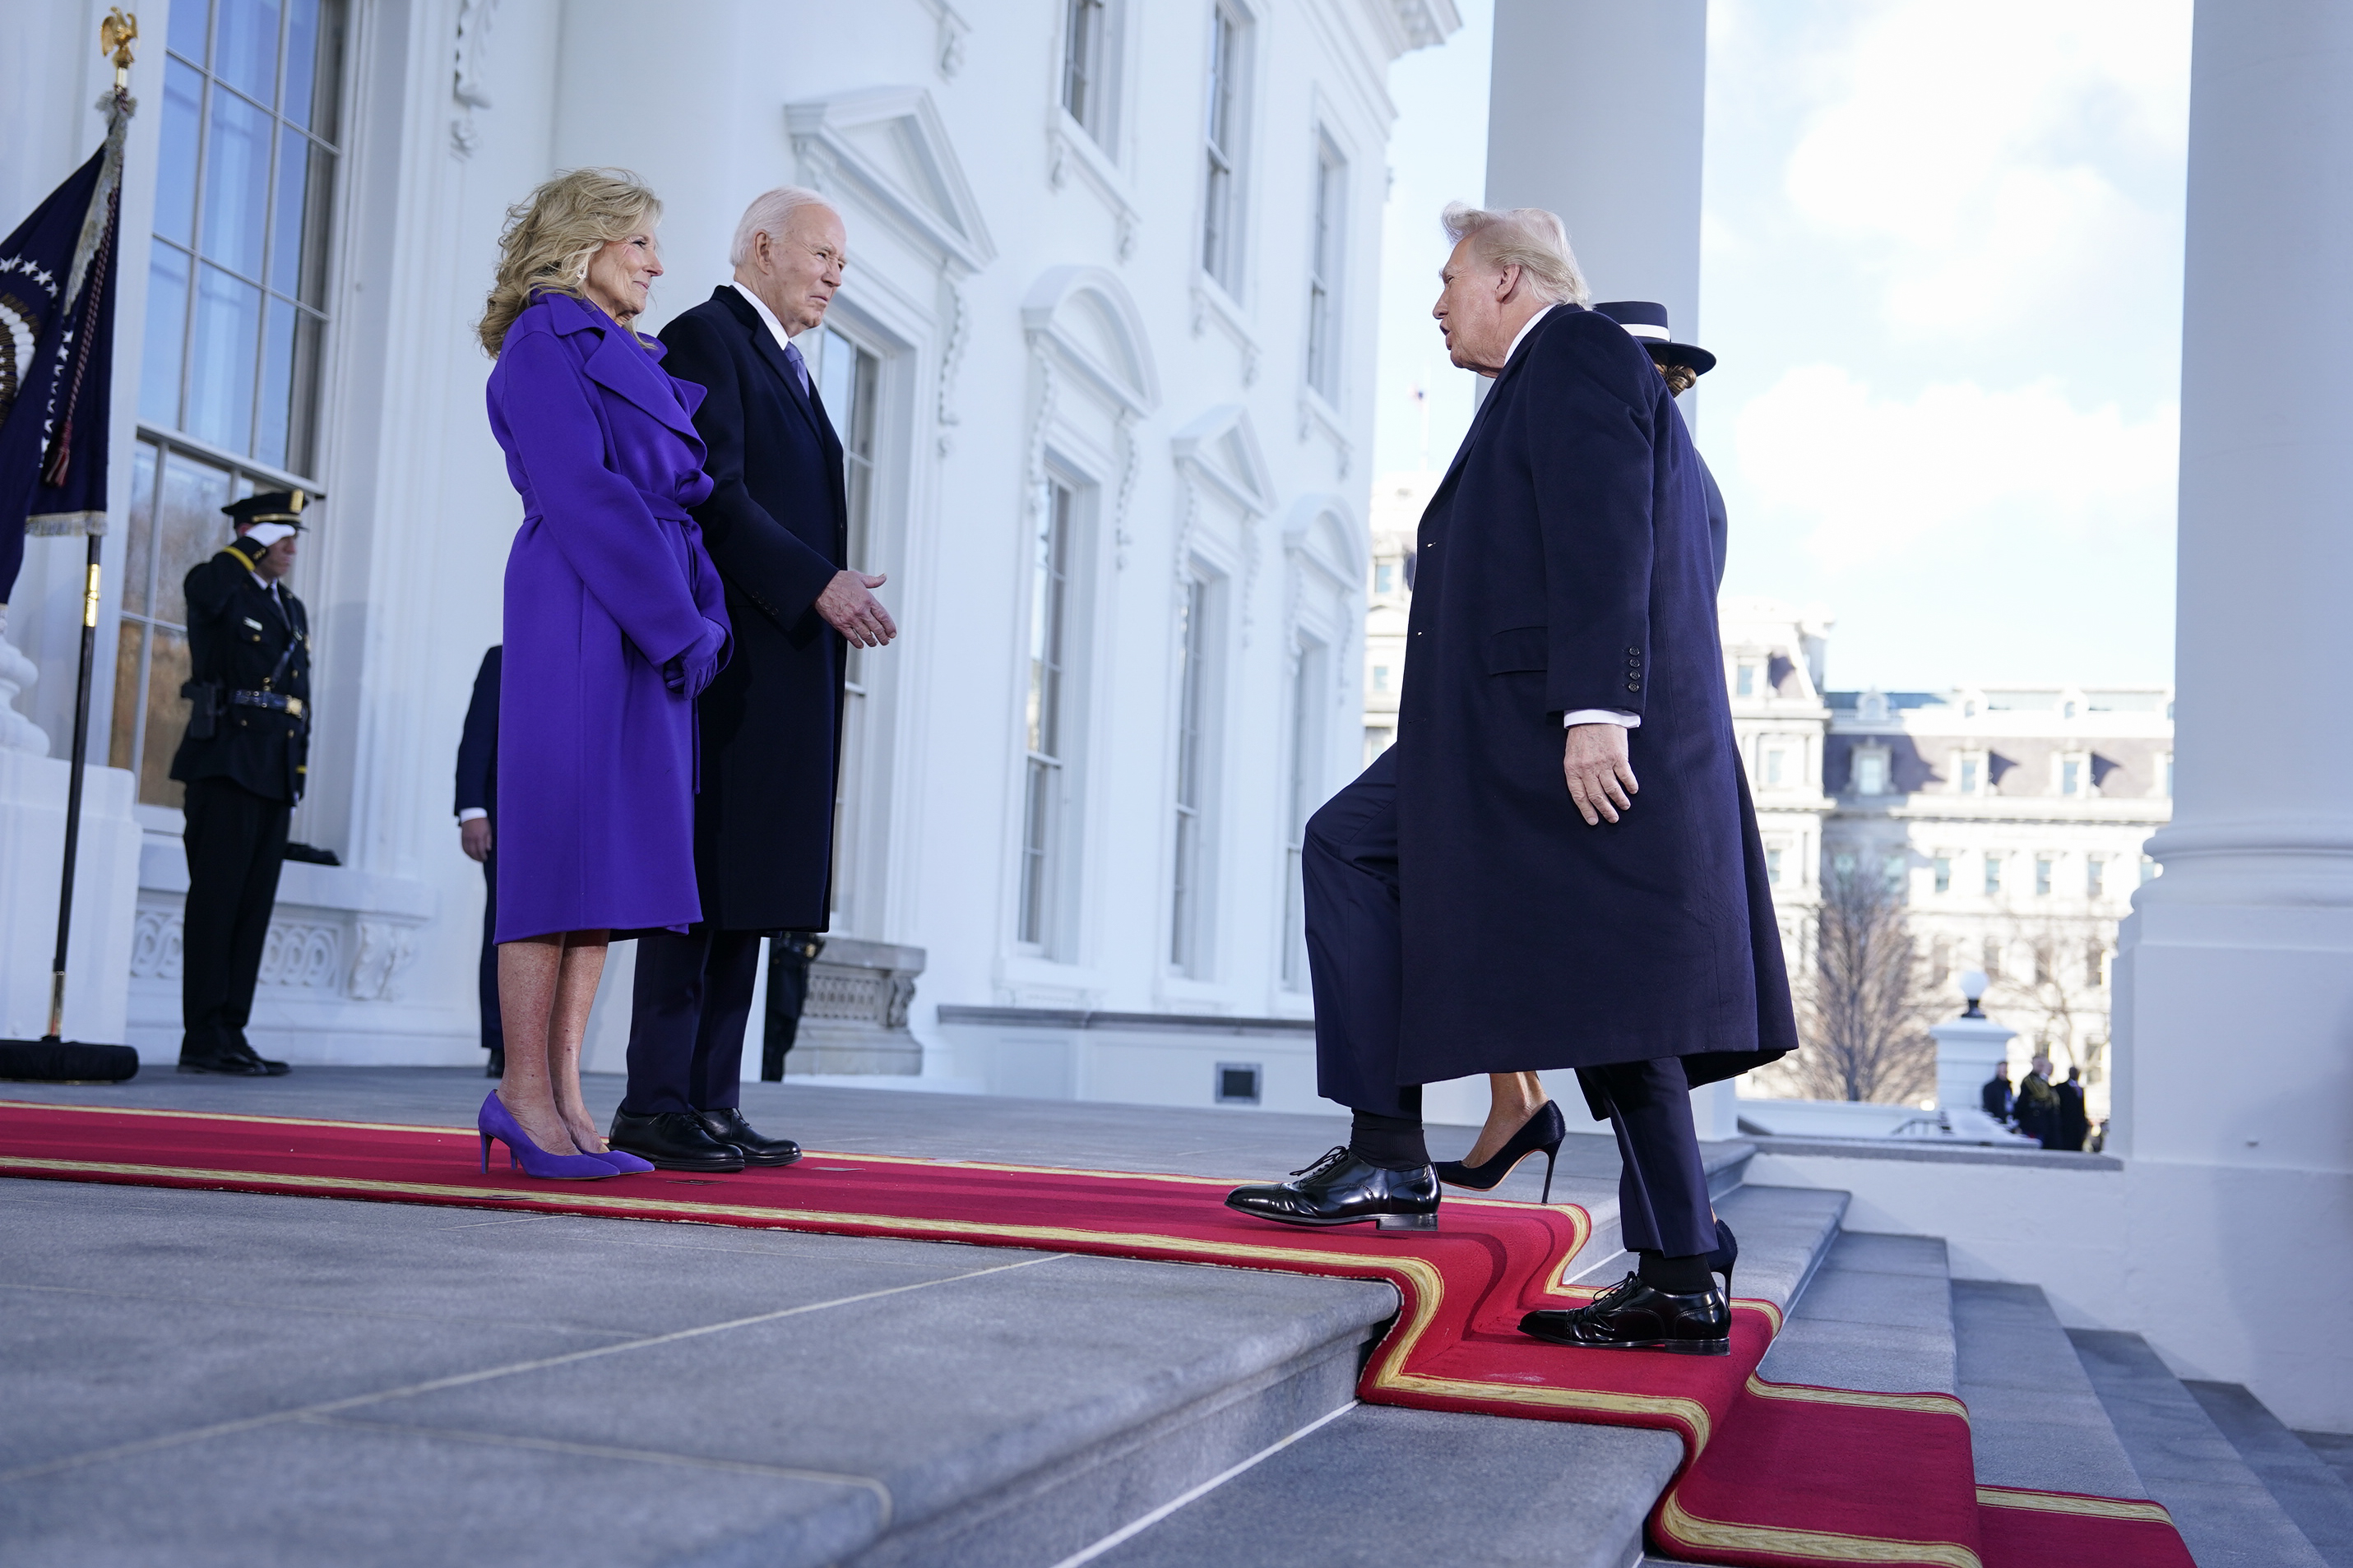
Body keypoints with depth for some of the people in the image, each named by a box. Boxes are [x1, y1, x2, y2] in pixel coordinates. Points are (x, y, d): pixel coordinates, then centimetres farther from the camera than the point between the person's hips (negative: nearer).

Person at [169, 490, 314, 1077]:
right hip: (226, 765, -7)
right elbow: (204, 585, -27)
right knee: (217, 899, -9)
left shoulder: (294, 609, 22)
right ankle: (204, 1038, -7)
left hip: (276, 779, 7)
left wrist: (298, 769, 14)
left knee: (254, 906, 6)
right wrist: (253, 542, -12)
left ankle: (231, 1033, 9)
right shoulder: (216, 586, 1)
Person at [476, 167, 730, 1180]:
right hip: (580, 623, -8)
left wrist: (705, 619, 5)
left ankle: (561, 1095, 6)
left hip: (654, 629, 8)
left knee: (611, 857, 4)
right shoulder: (543, 347, -3)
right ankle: (526, 1092, -4)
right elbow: (580, 496, -14)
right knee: (565, 841, -9)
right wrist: (678, 623, -17)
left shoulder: (633, 363, 24)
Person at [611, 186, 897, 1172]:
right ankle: (658, 1107, -7)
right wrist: (816, 584, -19)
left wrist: (834, 594, 9)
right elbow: (713, 495, -15)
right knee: (703, 879, -10)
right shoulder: (705, 336, -3)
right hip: (729, 655, -9)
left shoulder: (786, 367, 26)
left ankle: (711, 1101, 8)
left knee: (749, 888, 6)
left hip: (786, 664, 9)